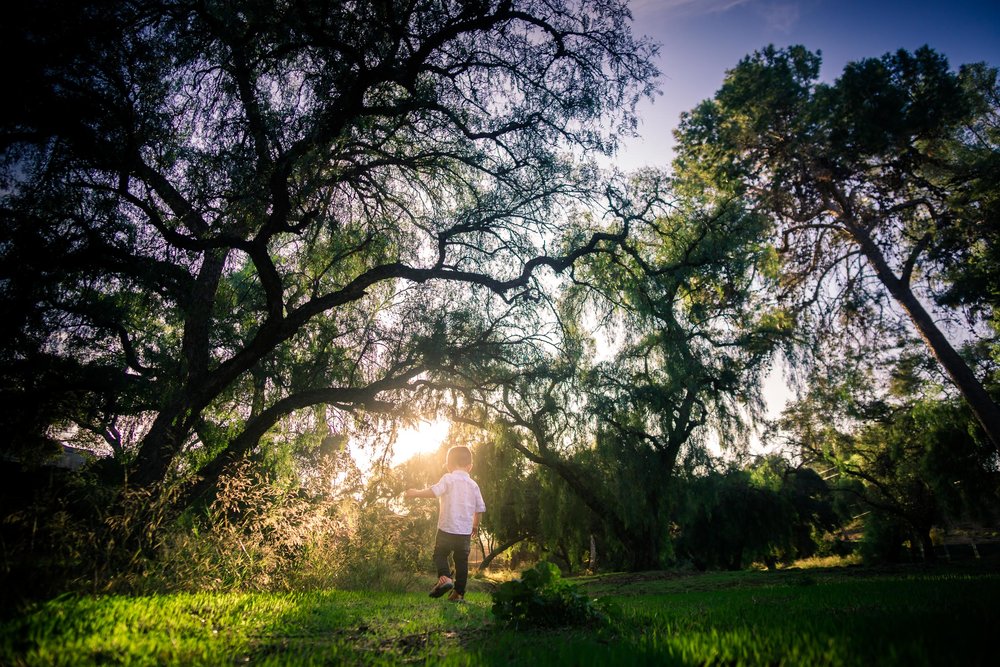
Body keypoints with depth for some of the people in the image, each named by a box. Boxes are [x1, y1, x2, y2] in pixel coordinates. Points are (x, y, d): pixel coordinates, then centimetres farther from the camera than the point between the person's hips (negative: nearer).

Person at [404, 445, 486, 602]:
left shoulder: (448, 479, -6)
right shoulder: (473, 484, 8)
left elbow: (434, 491, -23)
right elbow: (480, 508, 11)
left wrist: (416, 493, -10)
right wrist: (475, 524, 26)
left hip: (447, 528, -4)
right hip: (465, 531, 4)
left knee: (440, 554, 11)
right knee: (462, 560, 13)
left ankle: (444, 577, -12)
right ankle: (459, 593, 15)